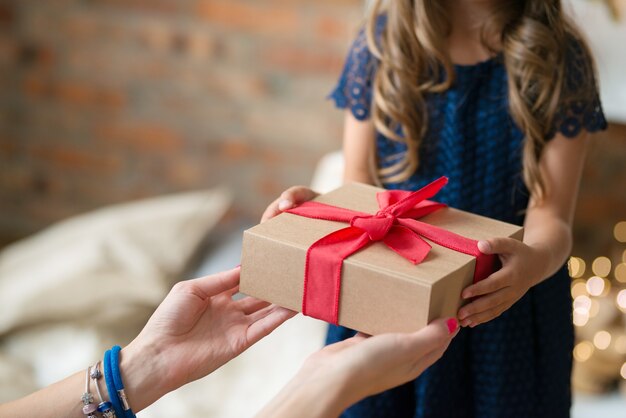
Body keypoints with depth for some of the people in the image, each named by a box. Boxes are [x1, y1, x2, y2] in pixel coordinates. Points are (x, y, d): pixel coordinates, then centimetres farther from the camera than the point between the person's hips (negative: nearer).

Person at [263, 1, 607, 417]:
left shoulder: (557, 57, -10)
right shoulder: (382, 41, -5)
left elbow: (550, 217, -14)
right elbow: (357, 187, -2)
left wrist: (536, 260, -37)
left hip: (503, 312, -1)